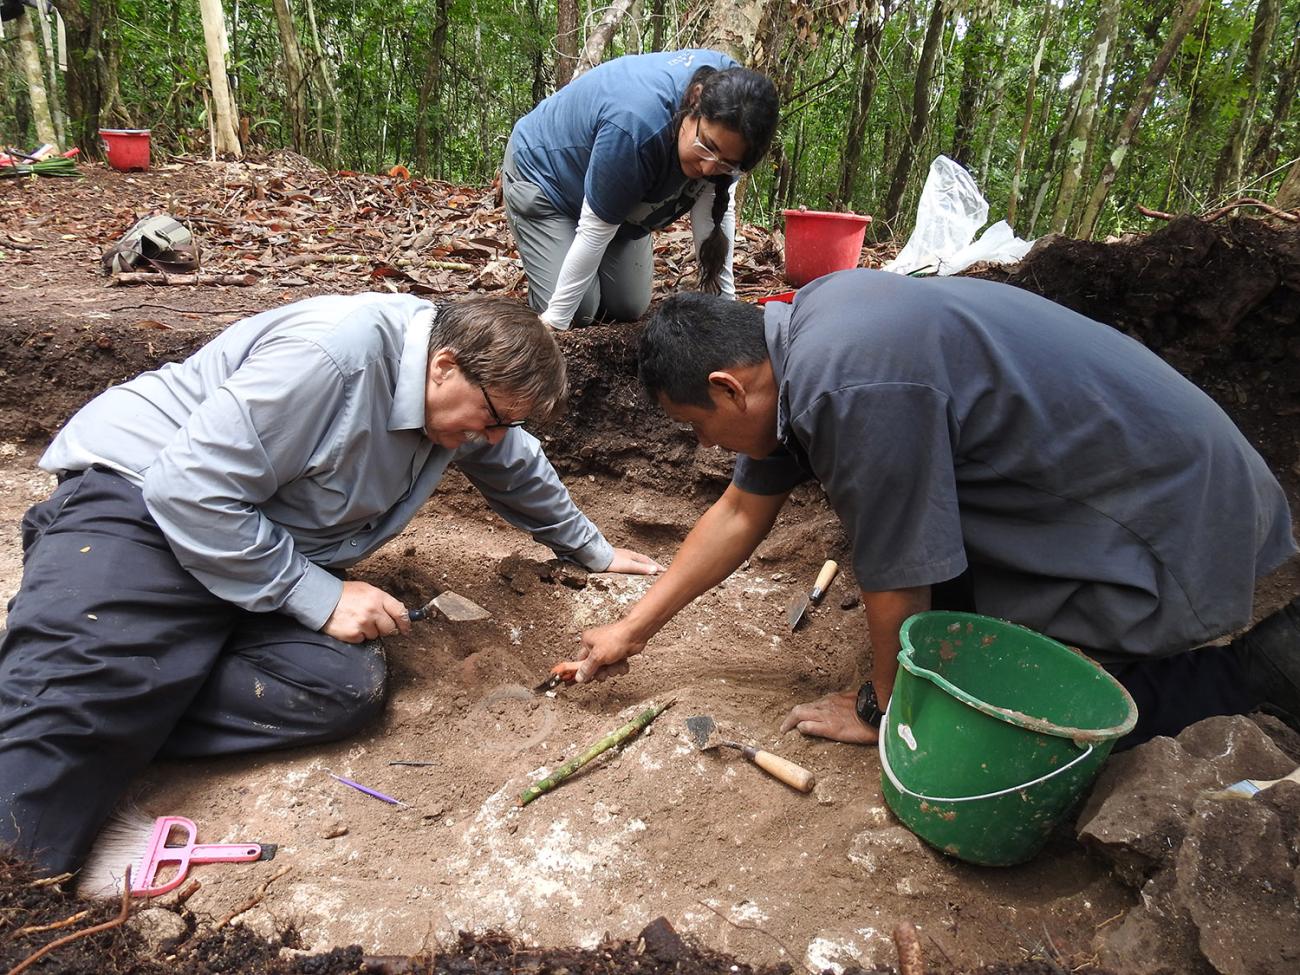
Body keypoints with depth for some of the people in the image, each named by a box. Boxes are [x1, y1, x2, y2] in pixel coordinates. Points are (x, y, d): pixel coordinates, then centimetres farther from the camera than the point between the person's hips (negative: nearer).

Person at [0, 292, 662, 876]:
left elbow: (520, 472, 21)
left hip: (272, 551, 9)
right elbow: (192, 490, -25)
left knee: (348, 687, -22)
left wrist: (593, 551, 30)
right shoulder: (334, 353, -27)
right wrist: (320, 597, -21)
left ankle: (129, 716, -13)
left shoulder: (470, 389, 1)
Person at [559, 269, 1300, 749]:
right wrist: (632, 630, 11)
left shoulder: (851, 388, -32)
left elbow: (897, 578, -22)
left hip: (1167, 511, -8)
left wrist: (882, 709, -3)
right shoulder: (792, 342, -1)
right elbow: (743, 513, 6)